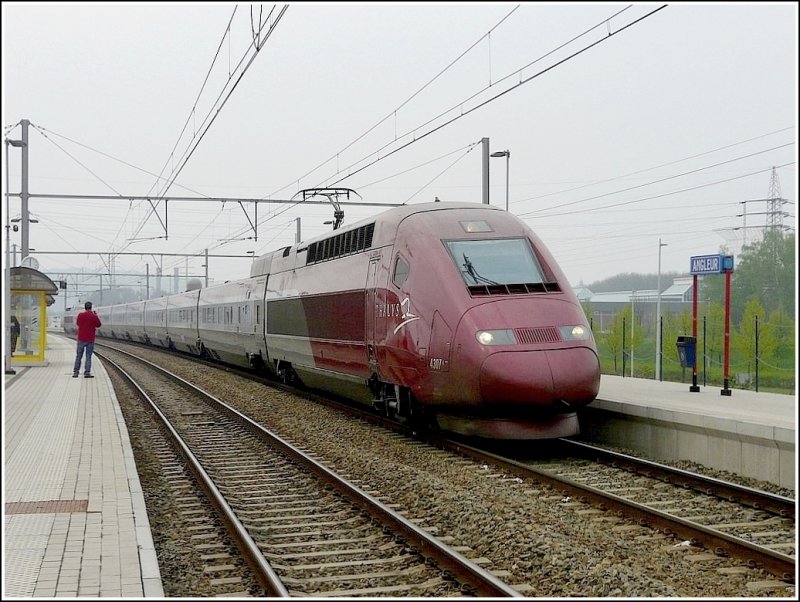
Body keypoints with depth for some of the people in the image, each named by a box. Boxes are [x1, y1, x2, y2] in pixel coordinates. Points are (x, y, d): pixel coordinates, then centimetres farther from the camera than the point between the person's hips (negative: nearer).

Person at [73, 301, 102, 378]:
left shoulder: (80, 315, -3)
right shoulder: (94, 316, -10)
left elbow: (77, 323, 14)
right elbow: (99, 325, 5)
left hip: (81, 339, 2)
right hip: (90, 340, -2)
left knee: (78, 356, 11)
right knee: (88, 357, 3)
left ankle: (75, 372, 11)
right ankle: (87, 373, -1)